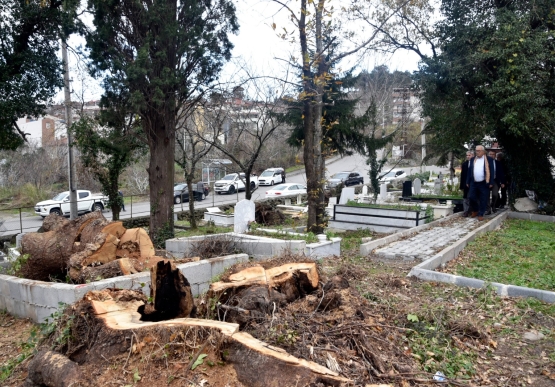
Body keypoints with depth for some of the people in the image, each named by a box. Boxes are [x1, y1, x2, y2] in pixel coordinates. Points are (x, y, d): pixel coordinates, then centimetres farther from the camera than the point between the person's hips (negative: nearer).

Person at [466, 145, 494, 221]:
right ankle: (475, 211, 24)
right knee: (472, 197, 1)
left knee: (483, 200, 0)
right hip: (473, 183, 3)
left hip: (484, 183, -3)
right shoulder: (472, 159, 11)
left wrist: (490, 183, -9)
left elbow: (491, 171, -3)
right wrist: (468, 182, 9)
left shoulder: (489, 160, -1)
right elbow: (469, 171, 12)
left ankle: (481, 214, 10)